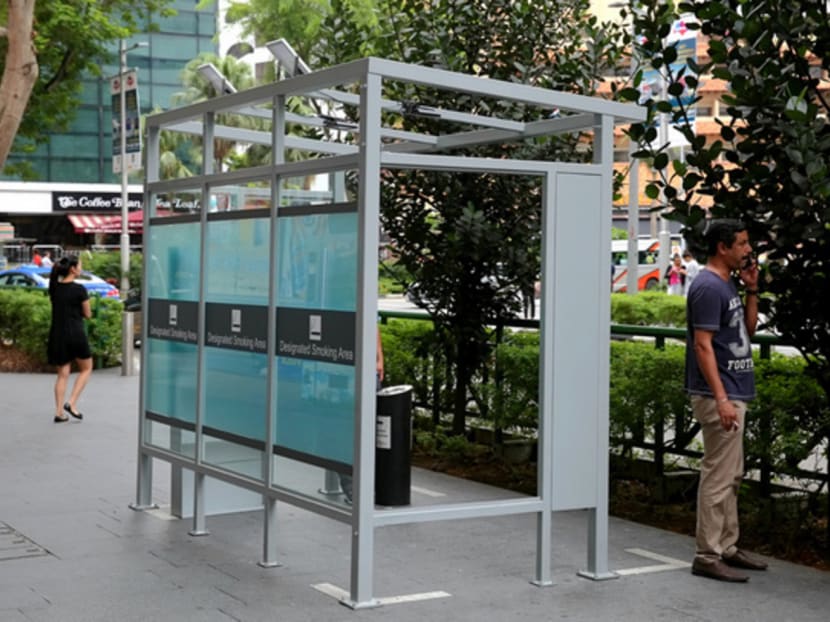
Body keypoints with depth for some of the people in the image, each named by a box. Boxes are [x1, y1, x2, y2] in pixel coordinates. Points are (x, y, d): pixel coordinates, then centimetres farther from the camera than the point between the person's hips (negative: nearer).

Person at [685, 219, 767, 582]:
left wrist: (752, 290, 8)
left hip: (734, 393, 10)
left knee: (731, 476, 16)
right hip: (719, 396, -10)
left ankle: (727, 548, 25)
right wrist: (721, 398, -25)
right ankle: (708, 556, 0)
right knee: (718, 477, -6)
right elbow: (702, 345, -21)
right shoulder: (708, 287, -16)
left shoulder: (728, 284, 13)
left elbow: (748, 329, 22)